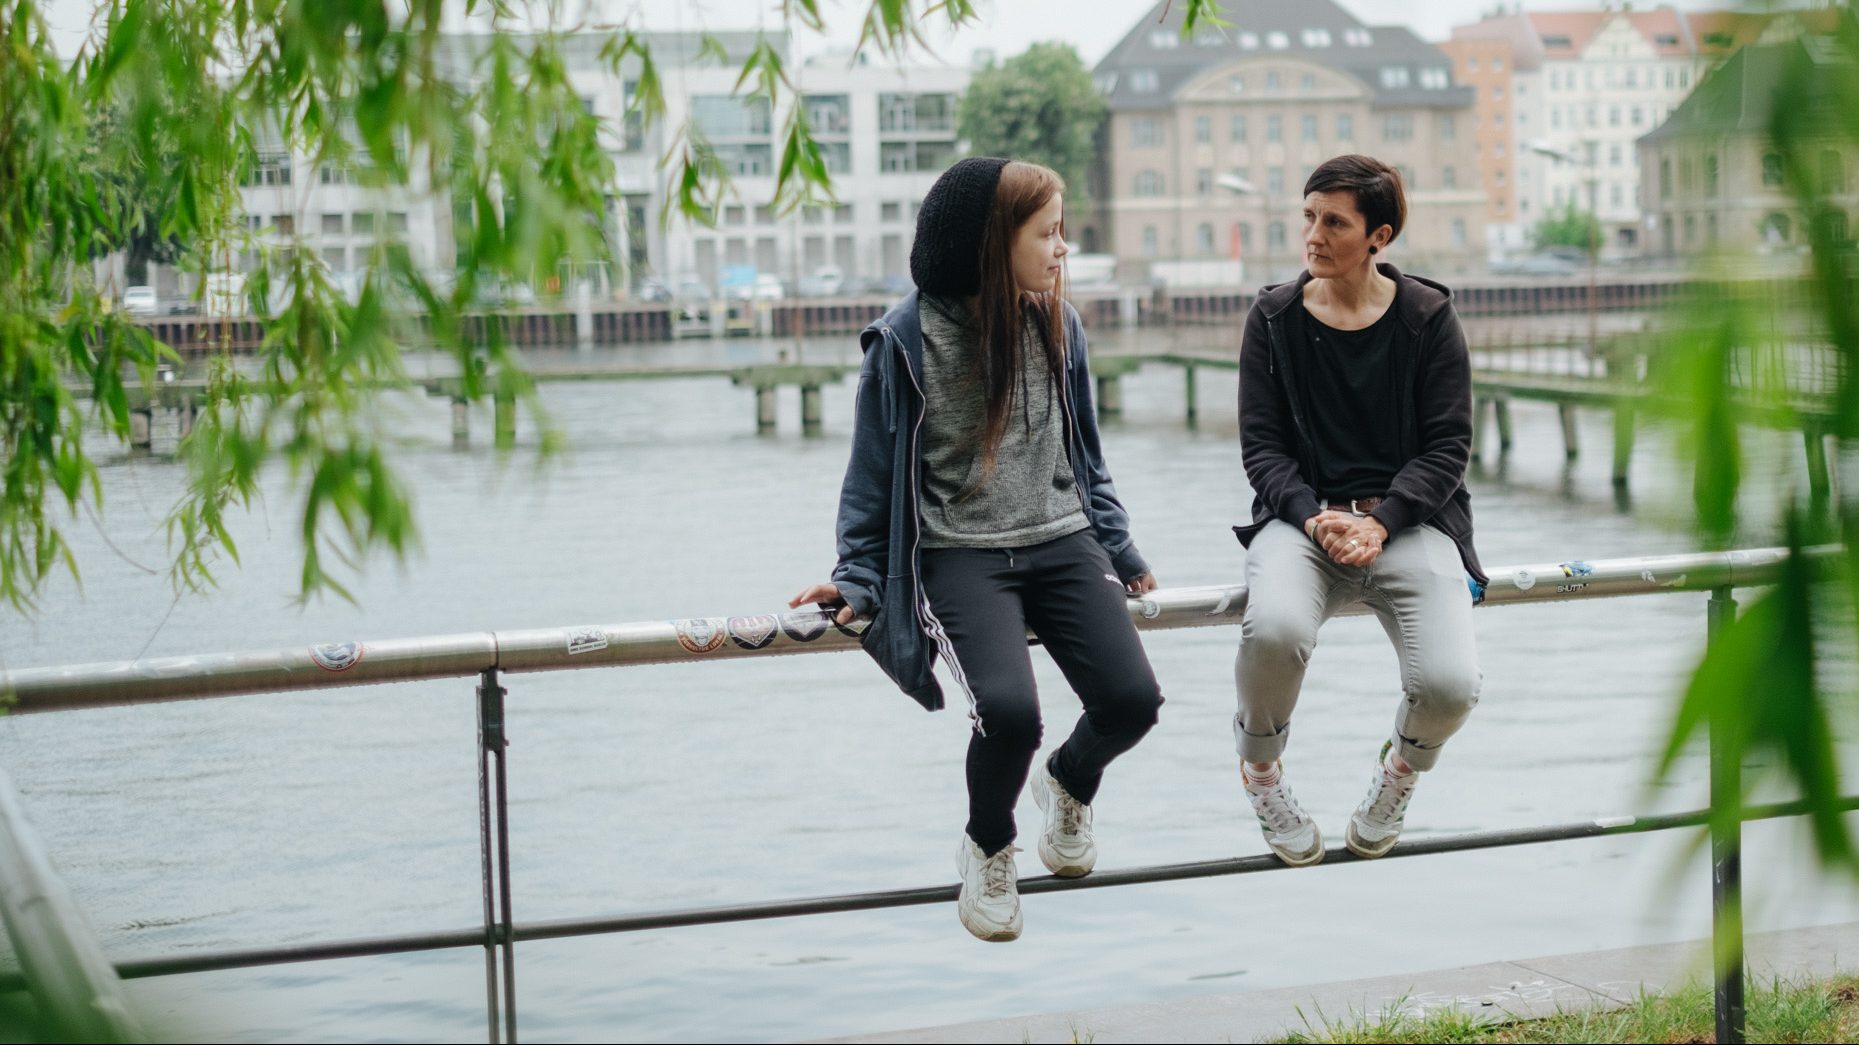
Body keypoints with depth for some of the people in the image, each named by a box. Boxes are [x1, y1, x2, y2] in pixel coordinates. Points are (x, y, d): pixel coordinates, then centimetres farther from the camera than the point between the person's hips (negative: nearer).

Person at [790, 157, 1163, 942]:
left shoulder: (1058, 326, 7)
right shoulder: (907, 339, -6)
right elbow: (875, 473, 1)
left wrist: (1119, 552, 21)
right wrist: (857, 580, -4)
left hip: (1060, 543, 4)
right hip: (960, 554, -4)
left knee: (1131, 697, -17)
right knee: (1008, 709, -28)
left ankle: (1068, 784, 21)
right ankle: (988, 848, 6)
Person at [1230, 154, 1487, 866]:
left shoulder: (1427, 316, 4)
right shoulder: (1275, 318, 6)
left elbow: (1447, 446, 1)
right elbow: (1261, 444, 3)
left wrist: (1380, 522, -14)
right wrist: (1313, 517, -15)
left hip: (1407, 520, 0)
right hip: (1302, 518, 0)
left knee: (1450, 684, -25)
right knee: (1274, 629, -36)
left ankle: (1401, 768, 17)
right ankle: (1260, 765, 0)